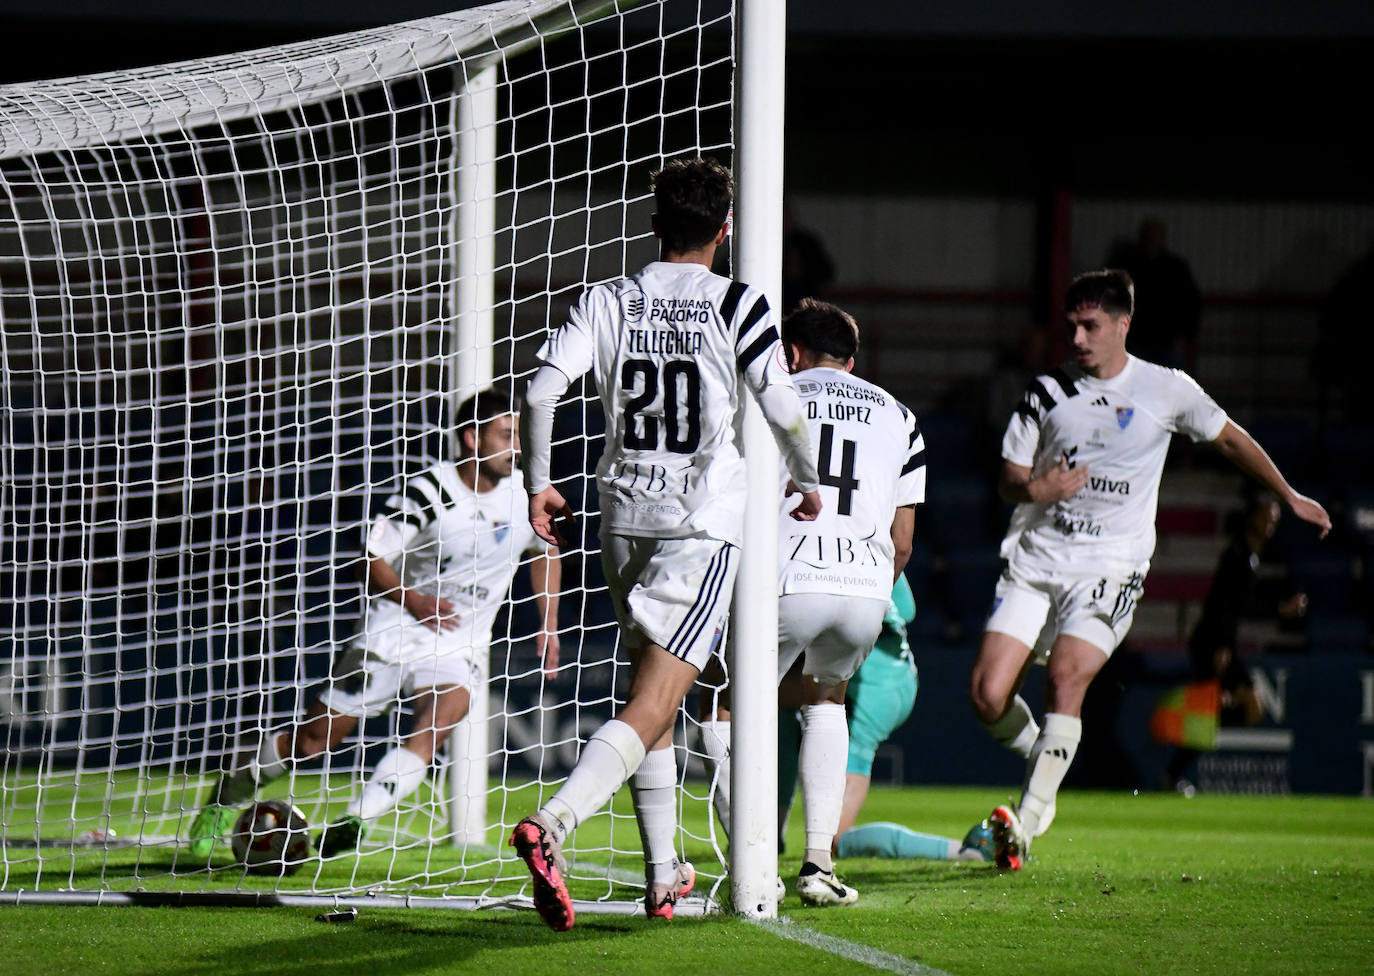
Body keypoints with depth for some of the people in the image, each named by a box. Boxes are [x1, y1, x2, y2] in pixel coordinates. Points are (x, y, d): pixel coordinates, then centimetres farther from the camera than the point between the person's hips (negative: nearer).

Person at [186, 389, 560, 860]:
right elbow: (373, 557, -9)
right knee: (313, 737, 0)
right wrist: (413, 600, -25)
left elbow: (546, 549, 19)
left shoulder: (525, 496, -2)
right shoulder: (426, 491, -15)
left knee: (434, 724, -29)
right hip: (393, 633, -3)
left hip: (458, 646, 3)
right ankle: (228, 793, 23)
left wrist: (548, 625, 10)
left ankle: (356, 822, -34)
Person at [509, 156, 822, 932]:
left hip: (625, 519, 5)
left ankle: (663, 875, 23)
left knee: (653, 695, 20)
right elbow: (783, 409, -5)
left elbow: (543, 388, -6)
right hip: (704, 522, -5)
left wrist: (540, 483, 5)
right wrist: (810, 483, 13)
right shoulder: (738, 306, -5)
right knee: (651, 707, -11)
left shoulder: (607, 303, 4)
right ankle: (551, 825, -33)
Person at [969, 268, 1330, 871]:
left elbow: (1229, 439, 19)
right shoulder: (1047, 392, 6)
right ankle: (1040, 755, 21)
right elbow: (1010, 479, 9)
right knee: (987, 694, -11)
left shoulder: (1167, 391, 2)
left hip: (1109, 566, -3)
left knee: (1067, 675, -25)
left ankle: (1026, 823, -24)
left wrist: (1290, 497, 28)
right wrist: (1037, 490, -15)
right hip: (1035, 556, 3)